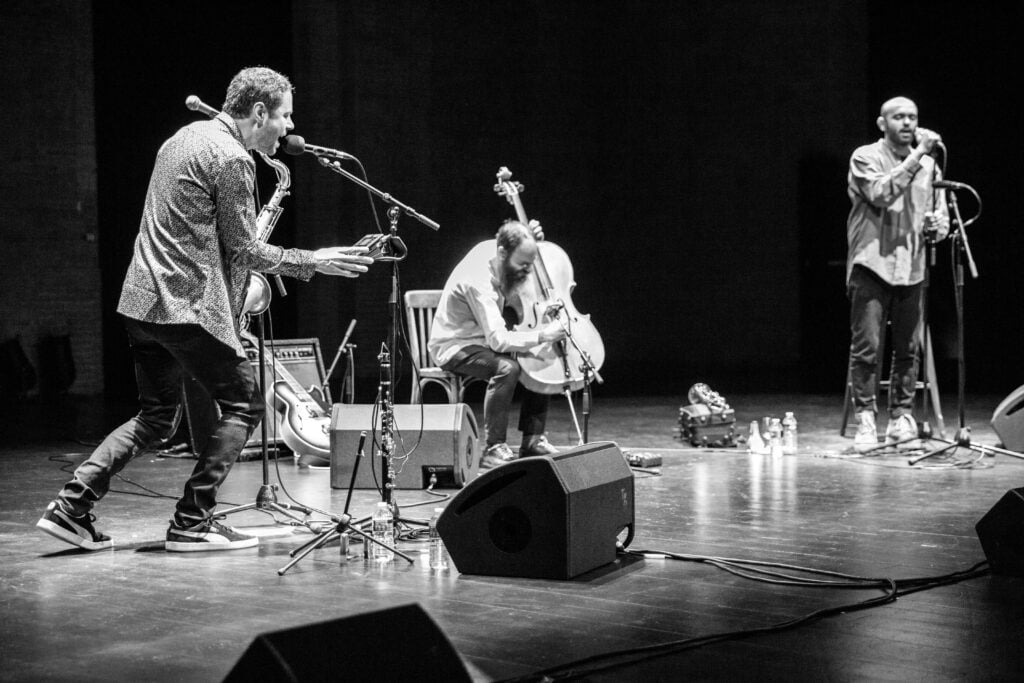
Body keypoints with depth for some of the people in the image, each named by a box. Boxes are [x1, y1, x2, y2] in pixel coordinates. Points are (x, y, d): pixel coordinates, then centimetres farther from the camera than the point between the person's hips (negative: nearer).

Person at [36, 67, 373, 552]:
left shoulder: (186, 136, 17)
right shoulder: (231, 158, -12)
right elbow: (243, 248, -11)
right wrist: (313, 262, -3)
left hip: (142, 301, 9)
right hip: (189, 306, -9)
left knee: (157, 417, 17)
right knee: (243, 407, 4)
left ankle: (72, 507, 8)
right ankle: (192, 524, 0)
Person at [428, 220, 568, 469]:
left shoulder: (493, 249, -8)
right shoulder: (478, 280, -32)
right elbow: (498, 340, -36)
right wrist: (542, 336, -38)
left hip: (484, 339, 9)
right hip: (454, 346, -9)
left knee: (542, 359, -3)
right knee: (506, 368, -34)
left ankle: (532, 440, 4)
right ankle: (494, 449, -24)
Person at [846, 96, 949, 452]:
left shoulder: (928, 165, 14)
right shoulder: (865, 158, 1)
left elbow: (942, 218, 17)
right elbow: (881, 193, -18)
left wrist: (935, 225, -6)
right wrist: (916, 156, -17)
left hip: (912, 268, 4)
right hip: (872, 264, -4)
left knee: (908, 349, 4)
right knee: (866, 346, -7)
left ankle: (901, 418, 13)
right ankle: (865, 419, -1)